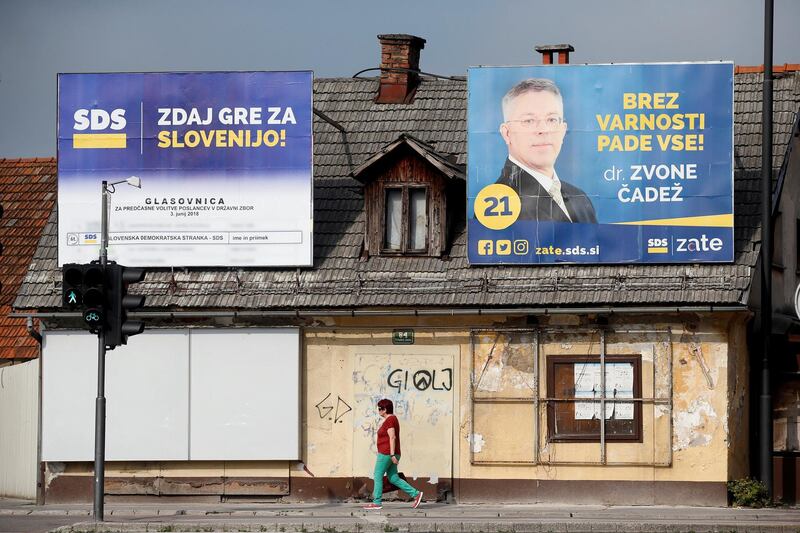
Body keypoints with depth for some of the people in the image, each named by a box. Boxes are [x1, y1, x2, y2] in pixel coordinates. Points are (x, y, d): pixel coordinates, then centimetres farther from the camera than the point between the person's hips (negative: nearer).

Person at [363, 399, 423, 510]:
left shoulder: (389, 420, -13)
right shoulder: (392, 419, 17)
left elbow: (392, 437, -21)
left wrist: (392, 455, -24)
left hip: (386, 453, -10)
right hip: (391, 454, 10)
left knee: (378, 476, -2)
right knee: (393, 479, 9)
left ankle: (376, 503, 0)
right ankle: (416, 494, 4)